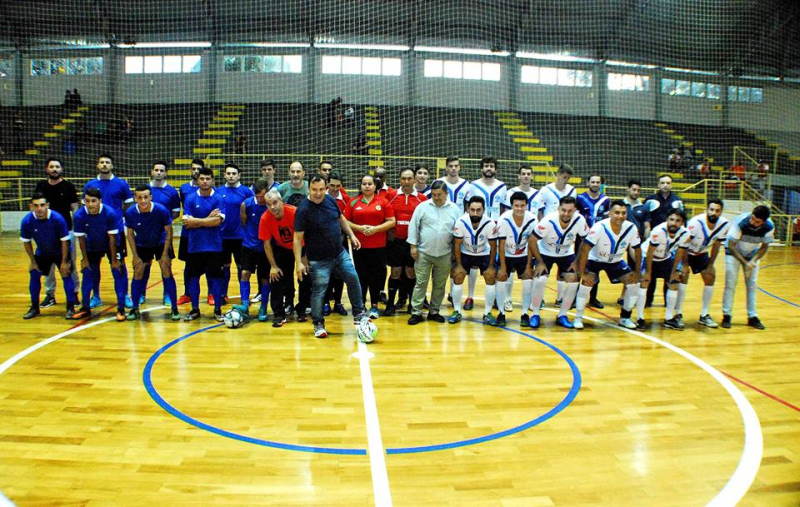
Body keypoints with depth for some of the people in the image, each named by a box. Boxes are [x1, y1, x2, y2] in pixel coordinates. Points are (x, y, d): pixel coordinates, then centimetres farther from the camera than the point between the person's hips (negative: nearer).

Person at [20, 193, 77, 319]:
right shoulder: (27, 221, -22)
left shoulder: (57, 219, -30)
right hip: (41, 253, 3)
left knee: (66, 275, -12)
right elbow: (26, 242, -5)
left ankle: (70, 308, -3)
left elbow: (65, 241, -20)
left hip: (60, 252, -3)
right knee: (34, 275, 0)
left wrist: (64, 262, -18)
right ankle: (34, 307, 17)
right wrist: (33, 261, -3)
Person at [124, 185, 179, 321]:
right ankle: (135, 309, 13)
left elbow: (168, 231, -14)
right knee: (138, 274, -1)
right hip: (141, 246, 2)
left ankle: (174, 309, 0)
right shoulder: (130, 213, -21)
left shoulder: (161, 210, -26)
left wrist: (165, 254, -14)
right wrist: (135, 256, -8)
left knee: (167, 273, -9)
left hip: (161, 244, -2)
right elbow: (130, 234, -6)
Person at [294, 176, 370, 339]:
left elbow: (341, 218, 17)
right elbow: (297, 238, -17)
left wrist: (351, 235, 13)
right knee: (319, 292, 2)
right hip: (319, 260, -5)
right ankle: (318, 325, 18)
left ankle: (359, 314, 24)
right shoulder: (303, 209, -18)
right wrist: (299, 262, -21)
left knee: (353, 280, 7)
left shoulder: (330, 200, -2)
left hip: (340, 253, 6)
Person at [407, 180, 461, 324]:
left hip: (444, 254, 2)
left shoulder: (455, 209, 1)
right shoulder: (422, 207, -3)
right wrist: (413, 246, -5)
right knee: (421, 283, 1)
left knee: (440, 285, 10)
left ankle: (434, 311, 23)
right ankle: (416, 312, 8)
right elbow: (413, 226, -1)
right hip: (423, 252, -2)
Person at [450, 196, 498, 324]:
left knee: (491, 277, -11)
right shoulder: (461, 222, -28)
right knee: (458, 276, -11)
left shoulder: (490, 224, -29)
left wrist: (491, 266, -12)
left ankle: (487, 313, 1)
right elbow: (457, 245, -14)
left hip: (484, 254, 0)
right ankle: (457, 311, 4)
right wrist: (458, 264, -13)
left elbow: (493, 246, -14)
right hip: (465, 254, 0)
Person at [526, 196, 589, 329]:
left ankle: (562, 316, 8)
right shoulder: (548, 221, -32)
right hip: (545, 253, -3)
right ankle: (535, 315, 0)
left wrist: (577, 262, -9)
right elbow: (532, 240, -23)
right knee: (540, 281, -20)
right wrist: (540, 262, -20)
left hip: (567, 254, 3)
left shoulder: (580, 221, -25)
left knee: (573, 282, -11)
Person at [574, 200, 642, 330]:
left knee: (634, 281, -9)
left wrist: (637, 271, -3)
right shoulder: (599, 227, -32)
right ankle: (578, 318, -8)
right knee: (587, 282, -26)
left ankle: (625, 317, 9)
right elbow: (584, 249, -29)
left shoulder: (631, 228, -20)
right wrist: (582, 273, -28)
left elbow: (637, 250, -3)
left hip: (616, 261, 4)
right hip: (595, 259, -4)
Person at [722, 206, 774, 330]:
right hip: (734, 253, -3)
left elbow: (764, 246, -9)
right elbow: (731, 245, -27)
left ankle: (753, 317, 10)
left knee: (752, 285, 2)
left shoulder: (769, 227, -24)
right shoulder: (740, 222, -34)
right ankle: (727, 315, 1)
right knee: (730, 284, -7)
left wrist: (753, 261, -24)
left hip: (753, 255, 3)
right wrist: (744, 262, -31)